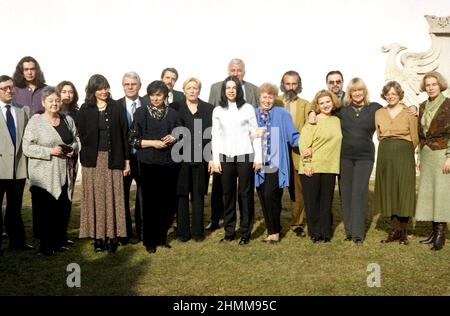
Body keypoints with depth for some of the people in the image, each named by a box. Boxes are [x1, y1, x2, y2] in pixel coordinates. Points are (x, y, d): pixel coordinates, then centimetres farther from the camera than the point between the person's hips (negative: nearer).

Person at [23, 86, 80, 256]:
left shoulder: (68, 120, 10)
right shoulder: (35, 121, -3)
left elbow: (75, 141, 18)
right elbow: (27, 148, -8)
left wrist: (73, 149, -4)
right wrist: (50, 151, -17)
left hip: (64, 175, 4)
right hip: (43, 176, -4)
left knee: (64, 209, 7)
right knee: (46, 211, -2)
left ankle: (60, 241, 24)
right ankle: (46, 246, 13)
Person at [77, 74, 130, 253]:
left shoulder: (117, 109, 4)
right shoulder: (85, 110, 5)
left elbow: (124, 135, 3)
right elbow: (81, 135, 6)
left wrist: (127, 160, -1)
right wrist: (85, 156, -3)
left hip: (113, 159, 0)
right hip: (92, 159, 1)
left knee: (113, 197, 1)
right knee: (95, 197, 2)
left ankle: (112, 235, 8)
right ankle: (98, 235, 9)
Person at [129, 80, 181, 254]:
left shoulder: (173, 113, 9)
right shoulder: (141, 112, 2)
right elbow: (133, 140, -1)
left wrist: (174, 138, -6)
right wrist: (153, 143, -13)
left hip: (169, 164, 3)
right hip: (149, 164, -2)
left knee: (168, 203, 4)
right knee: (150, 202, 1)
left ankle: (162, 237, 22)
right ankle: (149, 241, 15)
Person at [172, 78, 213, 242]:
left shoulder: (208, 109, 6)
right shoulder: (175, 107, 6)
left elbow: (213, 134, 3)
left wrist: (212, 157, -3)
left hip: (201, 159, 0)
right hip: (181, 158, 0)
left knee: (198, 195, 6)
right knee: (181, 194, 3)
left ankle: (198, 231, 15)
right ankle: (183, 231, 12)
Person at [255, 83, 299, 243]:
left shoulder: (282, 114, 1)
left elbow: (293, 136, -1)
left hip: (276, 165, -3)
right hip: (259, 165, 4)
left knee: (270, 196, -12)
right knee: (263, 199, 7)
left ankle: (275, 231, 7)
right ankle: (271, 231, 22)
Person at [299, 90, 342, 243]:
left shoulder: (337, 121, 12)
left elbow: (337, 143, 18)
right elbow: (304, 143, -9)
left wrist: (335, 163, 7)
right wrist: (307, 165, -15)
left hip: (329, 167, 4)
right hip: (311, 168, -4)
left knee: (326, 202, 8)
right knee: (312, 202, 4)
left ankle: (326, 233, 19)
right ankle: (315, 232, 16)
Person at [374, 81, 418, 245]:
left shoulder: (409, 113, -2)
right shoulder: (379, 113, 9)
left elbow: (415, 138, 2)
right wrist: (389, 147, 12)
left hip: (404, 154, -3)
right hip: (385, 156, 4)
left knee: (404, 191, -1)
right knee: (388, 191, 5)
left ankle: (403, 232, 9)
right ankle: (395, 229, 15)